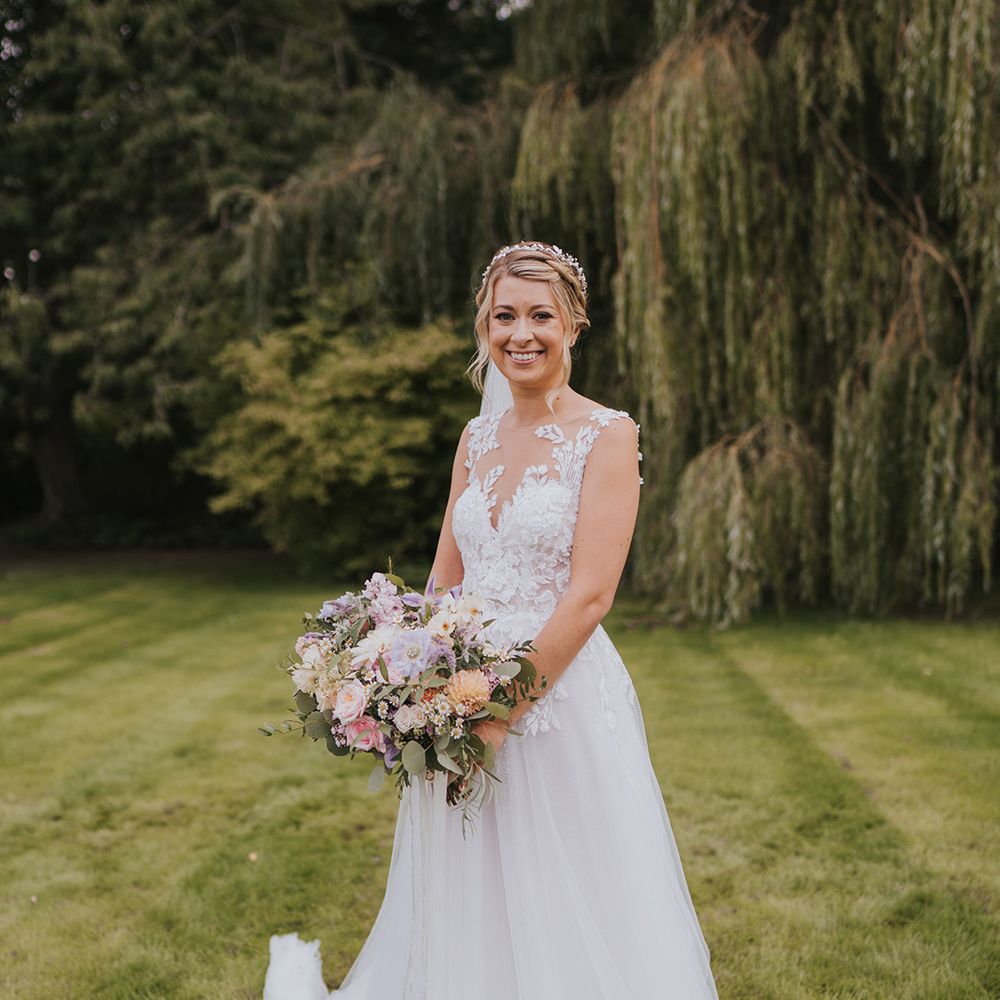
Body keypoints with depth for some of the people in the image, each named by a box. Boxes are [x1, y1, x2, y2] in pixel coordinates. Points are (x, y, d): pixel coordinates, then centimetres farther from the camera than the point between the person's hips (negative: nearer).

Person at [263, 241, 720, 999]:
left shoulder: (606, 436, -7)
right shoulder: (477, 439, 11)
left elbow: (589, 596, -15)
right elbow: (445, 581, 13)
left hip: (564, 696, -5)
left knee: (563, 917, 4)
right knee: (468, 911, 16)